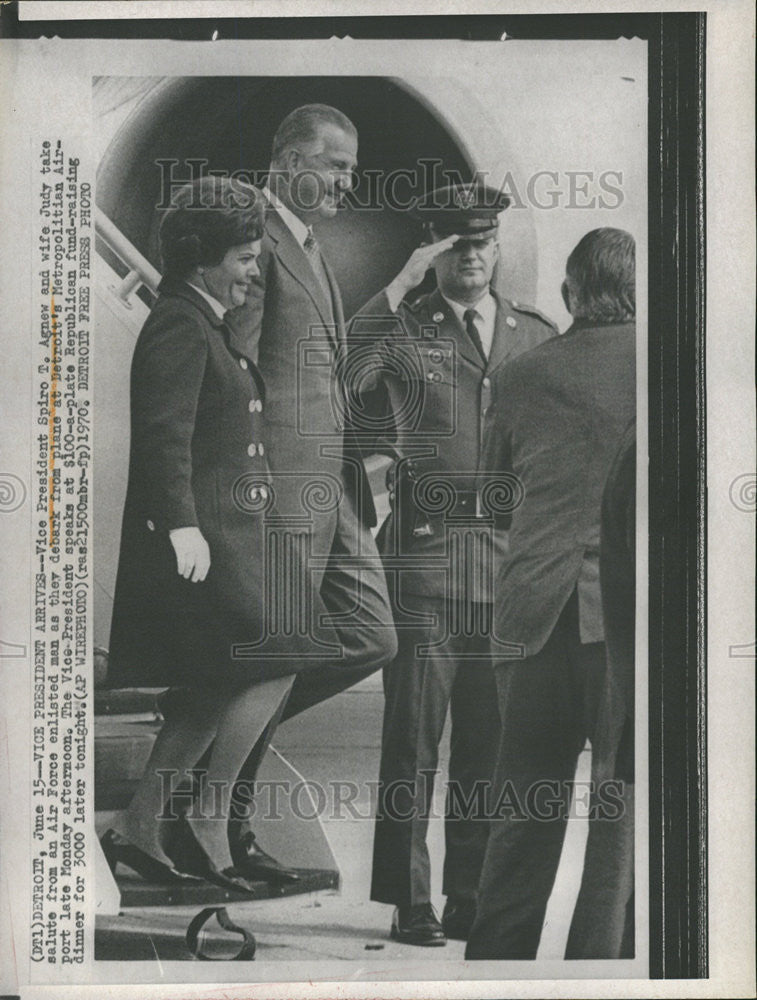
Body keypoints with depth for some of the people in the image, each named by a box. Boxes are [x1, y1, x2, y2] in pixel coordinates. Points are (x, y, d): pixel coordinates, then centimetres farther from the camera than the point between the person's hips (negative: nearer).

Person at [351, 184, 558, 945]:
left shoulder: (539, 337, 15)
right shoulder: (403, 330, 5)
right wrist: (400, 286, -16)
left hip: (514, 556, 3)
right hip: (426, 548, -3)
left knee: (491, 736, 8)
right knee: (414, 733, -2)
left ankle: (472, 899, 20)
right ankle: (409, 903, 8)